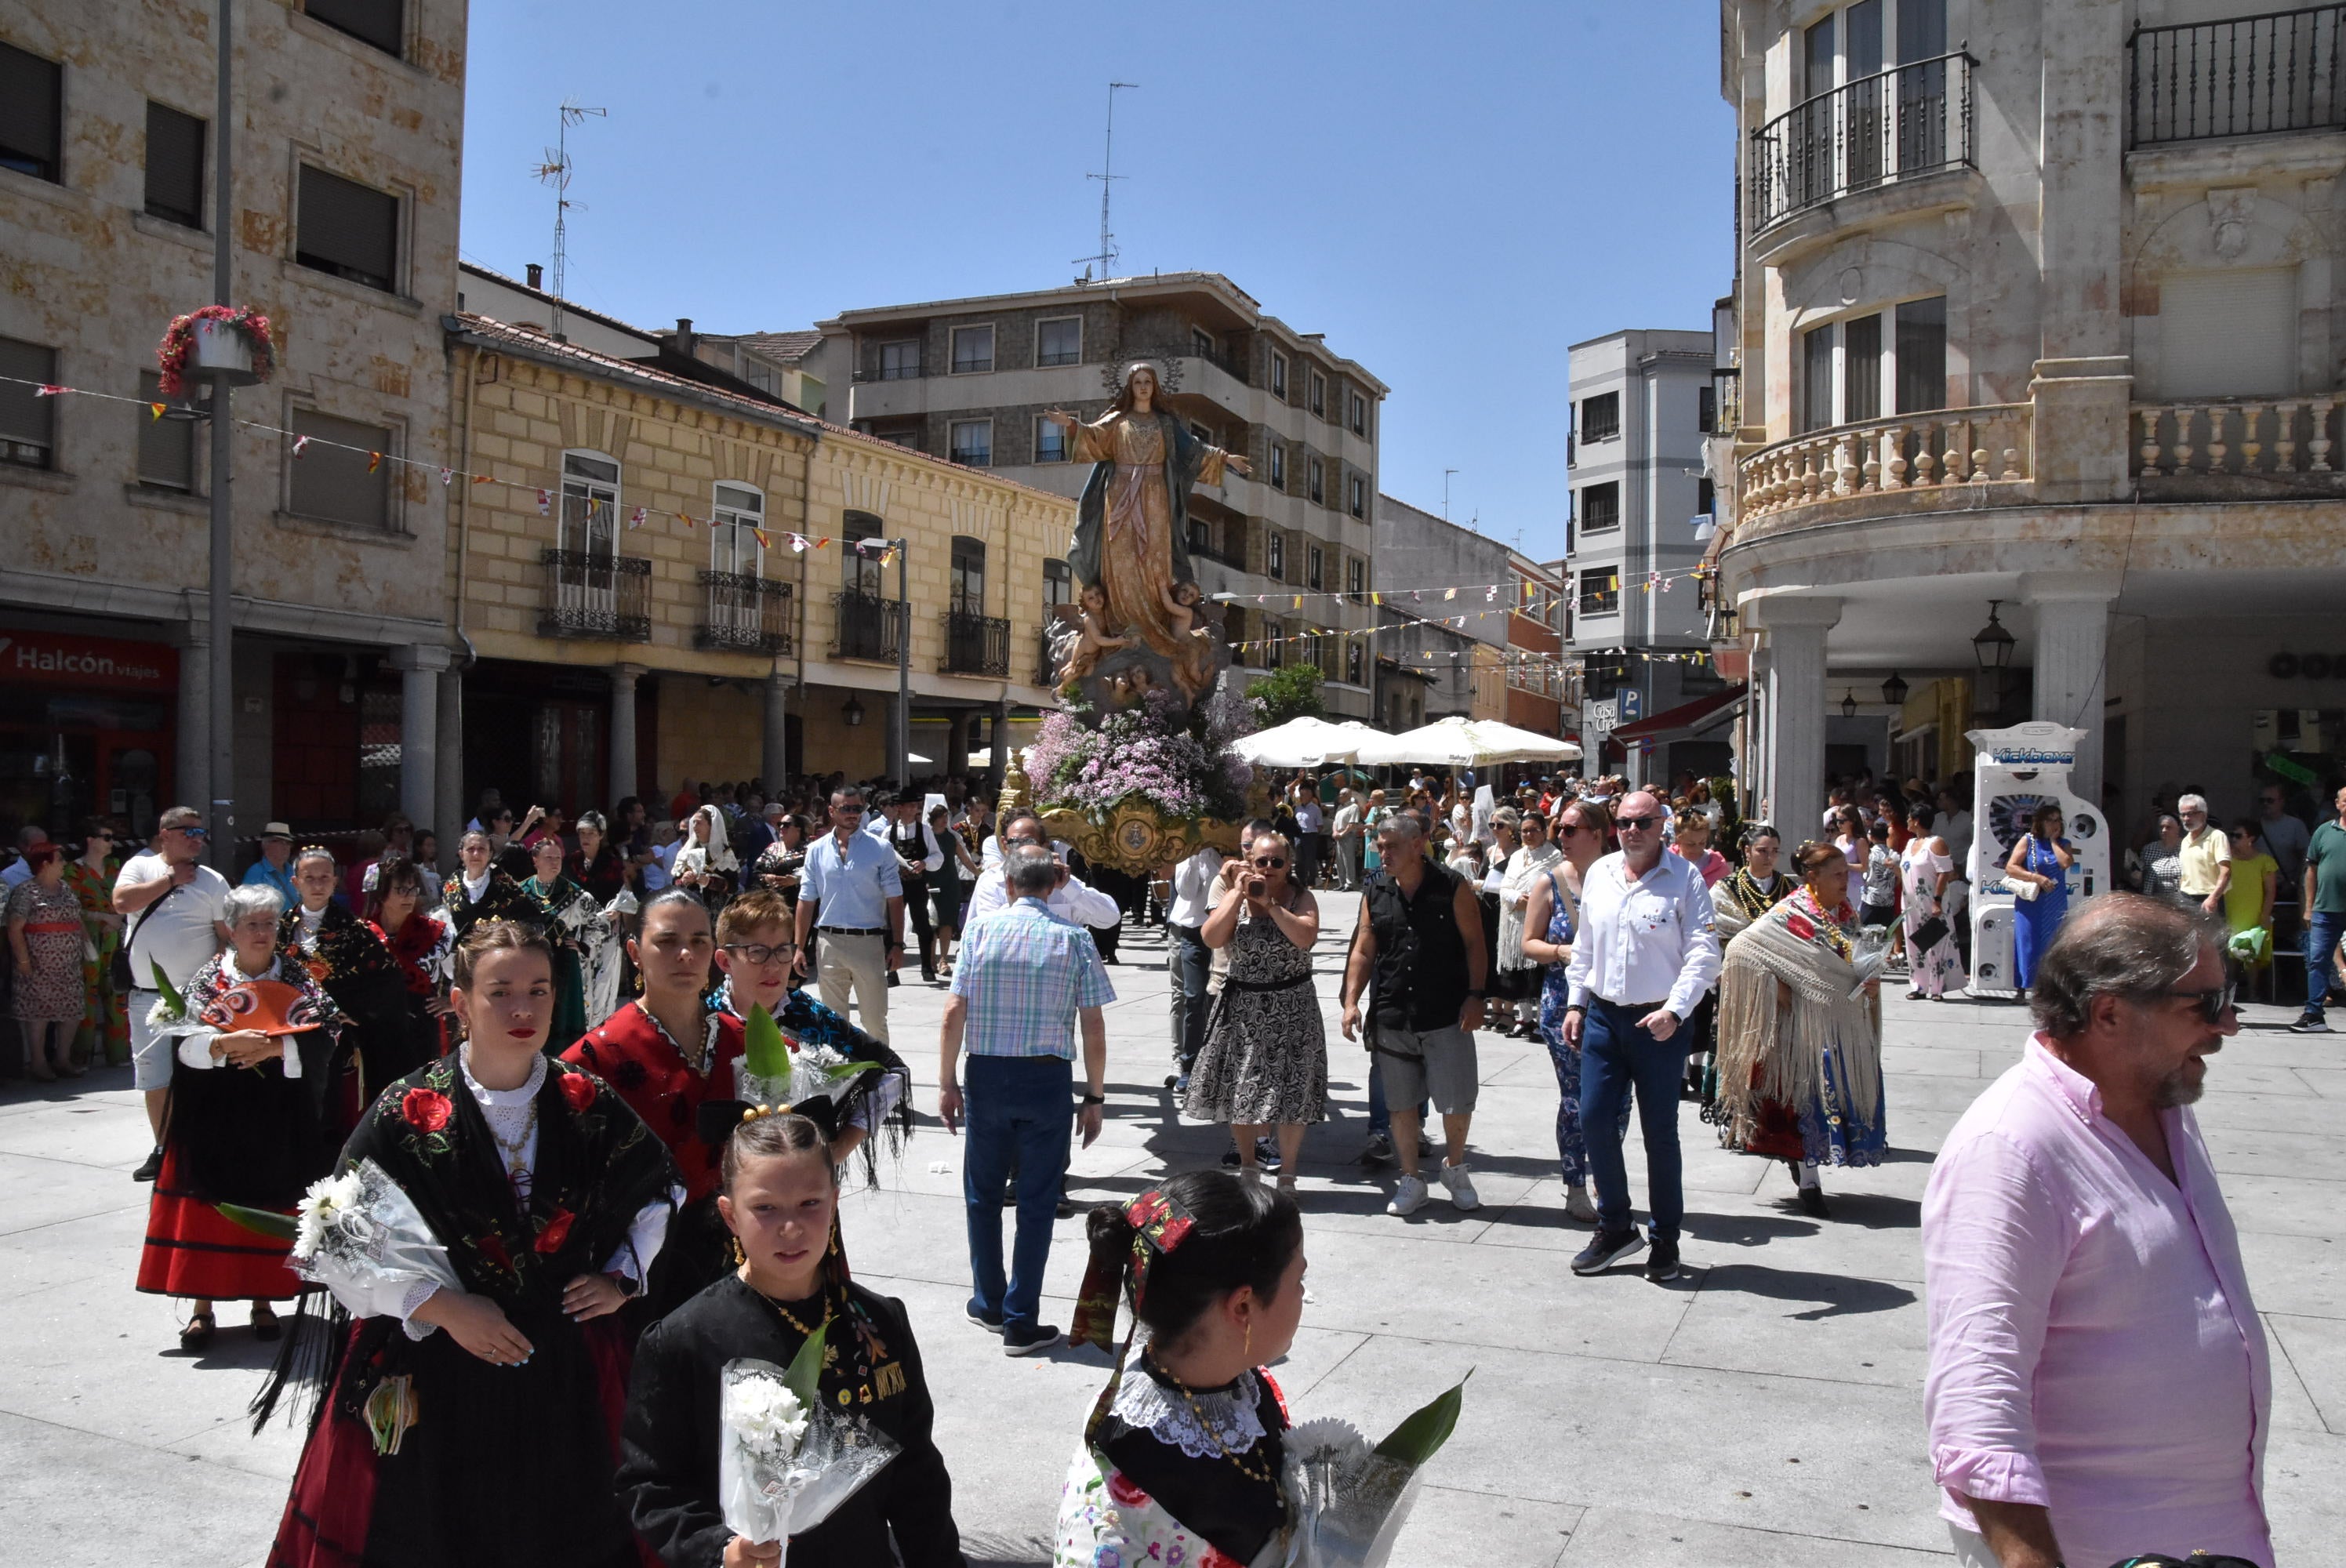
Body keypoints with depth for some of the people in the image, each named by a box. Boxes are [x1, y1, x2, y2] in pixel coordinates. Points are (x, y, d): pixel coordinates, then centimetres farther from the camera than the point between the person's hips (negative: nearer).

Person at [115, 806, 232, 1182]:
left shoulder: (213, 881, 3)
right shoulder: (140, 866, 6)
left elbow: (229, 936, 2)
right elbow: (122, 902, -13)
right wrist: (169, 879, -6)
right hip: (147, 996, 2)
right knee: (155, 1080, 7)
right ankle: (164, 1150, 20)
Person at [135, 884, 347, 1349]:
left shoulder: (299, 982, 5)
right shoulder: (206, 980, 4)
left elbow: (324, 1039, -6)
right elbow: (181, 1040, -7)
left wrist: (274, 1047, -19)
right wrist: (227, 1043, -23)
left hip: (278, 1121, 0)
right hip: (214, 1118, 0)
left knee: (268, 1209, 4)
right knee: (210, 1207, 0)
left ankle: (263, 1301, 16)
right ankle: (203, 1306, 10)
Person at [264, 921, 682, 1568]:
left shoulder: (590, 1107, -2)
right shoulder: (408, 1115, -9)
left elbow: (659, 1190, 13)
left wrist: (623, 1277, 1)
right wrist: (442, 1306, -16)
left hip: (567, 1377, 2)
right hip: (433, 1383, -2)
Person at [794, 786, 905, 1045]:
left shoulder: (880, 849, -1)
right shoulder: (817, 850, 5)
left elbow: (894, 900, -1)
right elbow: (806, 902, 7)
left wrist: (898, 944, -6)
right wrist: (799, 947, 3)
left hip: (869, 942, -2)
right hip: (830, 942, 2)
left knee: (875, 1019, 1)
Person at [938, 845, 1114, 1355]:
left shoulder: (980, 931, -2)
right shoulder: (1075, 940, -4)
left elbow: (954, 1014, -5)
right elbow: (1093, 1030, -5)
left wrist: (947, 1082, 3)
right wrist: (1094, 1096, 3)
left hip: (987, 1074, 1)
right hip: (1048, 1079, -1)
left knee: (983, 1193, 18)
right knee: (1037, 1201, 7)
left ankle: (988, 1303, 32)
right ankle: (1021, 1322, 11)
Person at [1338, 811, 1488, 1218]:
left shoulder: (1453, 888, -3)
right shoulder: (1375, 892, 6)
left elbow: (1474, 944, -1)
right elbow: (1363, 951, 9)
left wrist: (1474, 995, -10)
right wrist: (1351, 1001, 1)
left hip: (1446, 1014, -3)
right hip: (1391, 1017, 3)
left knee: (1458, 1103, -1)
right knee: (1401, 1104, 9)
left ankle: (1455, 1168, 26)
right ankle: (1411, 1181, 23)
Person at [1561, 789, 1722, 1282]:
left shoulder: (1685, 879, -8)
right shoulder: (1599, 874, 8)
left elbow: (1703, 955, -12)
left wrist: (1675, 1010, -22)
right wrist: (1576, 1003, 12)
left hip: (1658, 1024, -4)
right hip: (1603, 1016, 5)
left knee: (1660, 1132, 5)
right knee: (1594, 1120, 4)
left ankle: (1665, 1240, 19)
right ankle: (1615, 1227, 21)